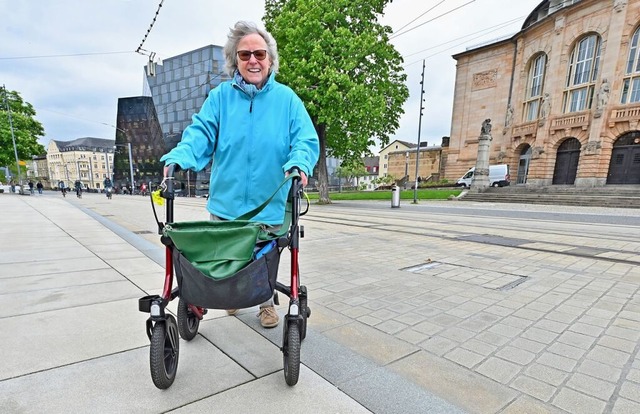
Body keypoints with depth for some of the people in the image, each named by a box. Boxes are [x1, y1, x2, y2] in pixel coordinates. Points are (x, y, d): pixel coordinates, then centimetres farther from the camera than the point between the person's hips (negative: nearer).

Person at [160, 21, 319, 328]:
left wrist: (299, 163, -29)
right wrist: (178, 158, -25)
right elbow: (201, 133, -6)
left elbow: (306, 139, -7)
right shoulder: (221, 96, 3)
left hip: (269, 205, -1)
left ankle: (266, 302, 40)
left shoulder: (286, 98, 0)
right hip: (226, 202, 2)